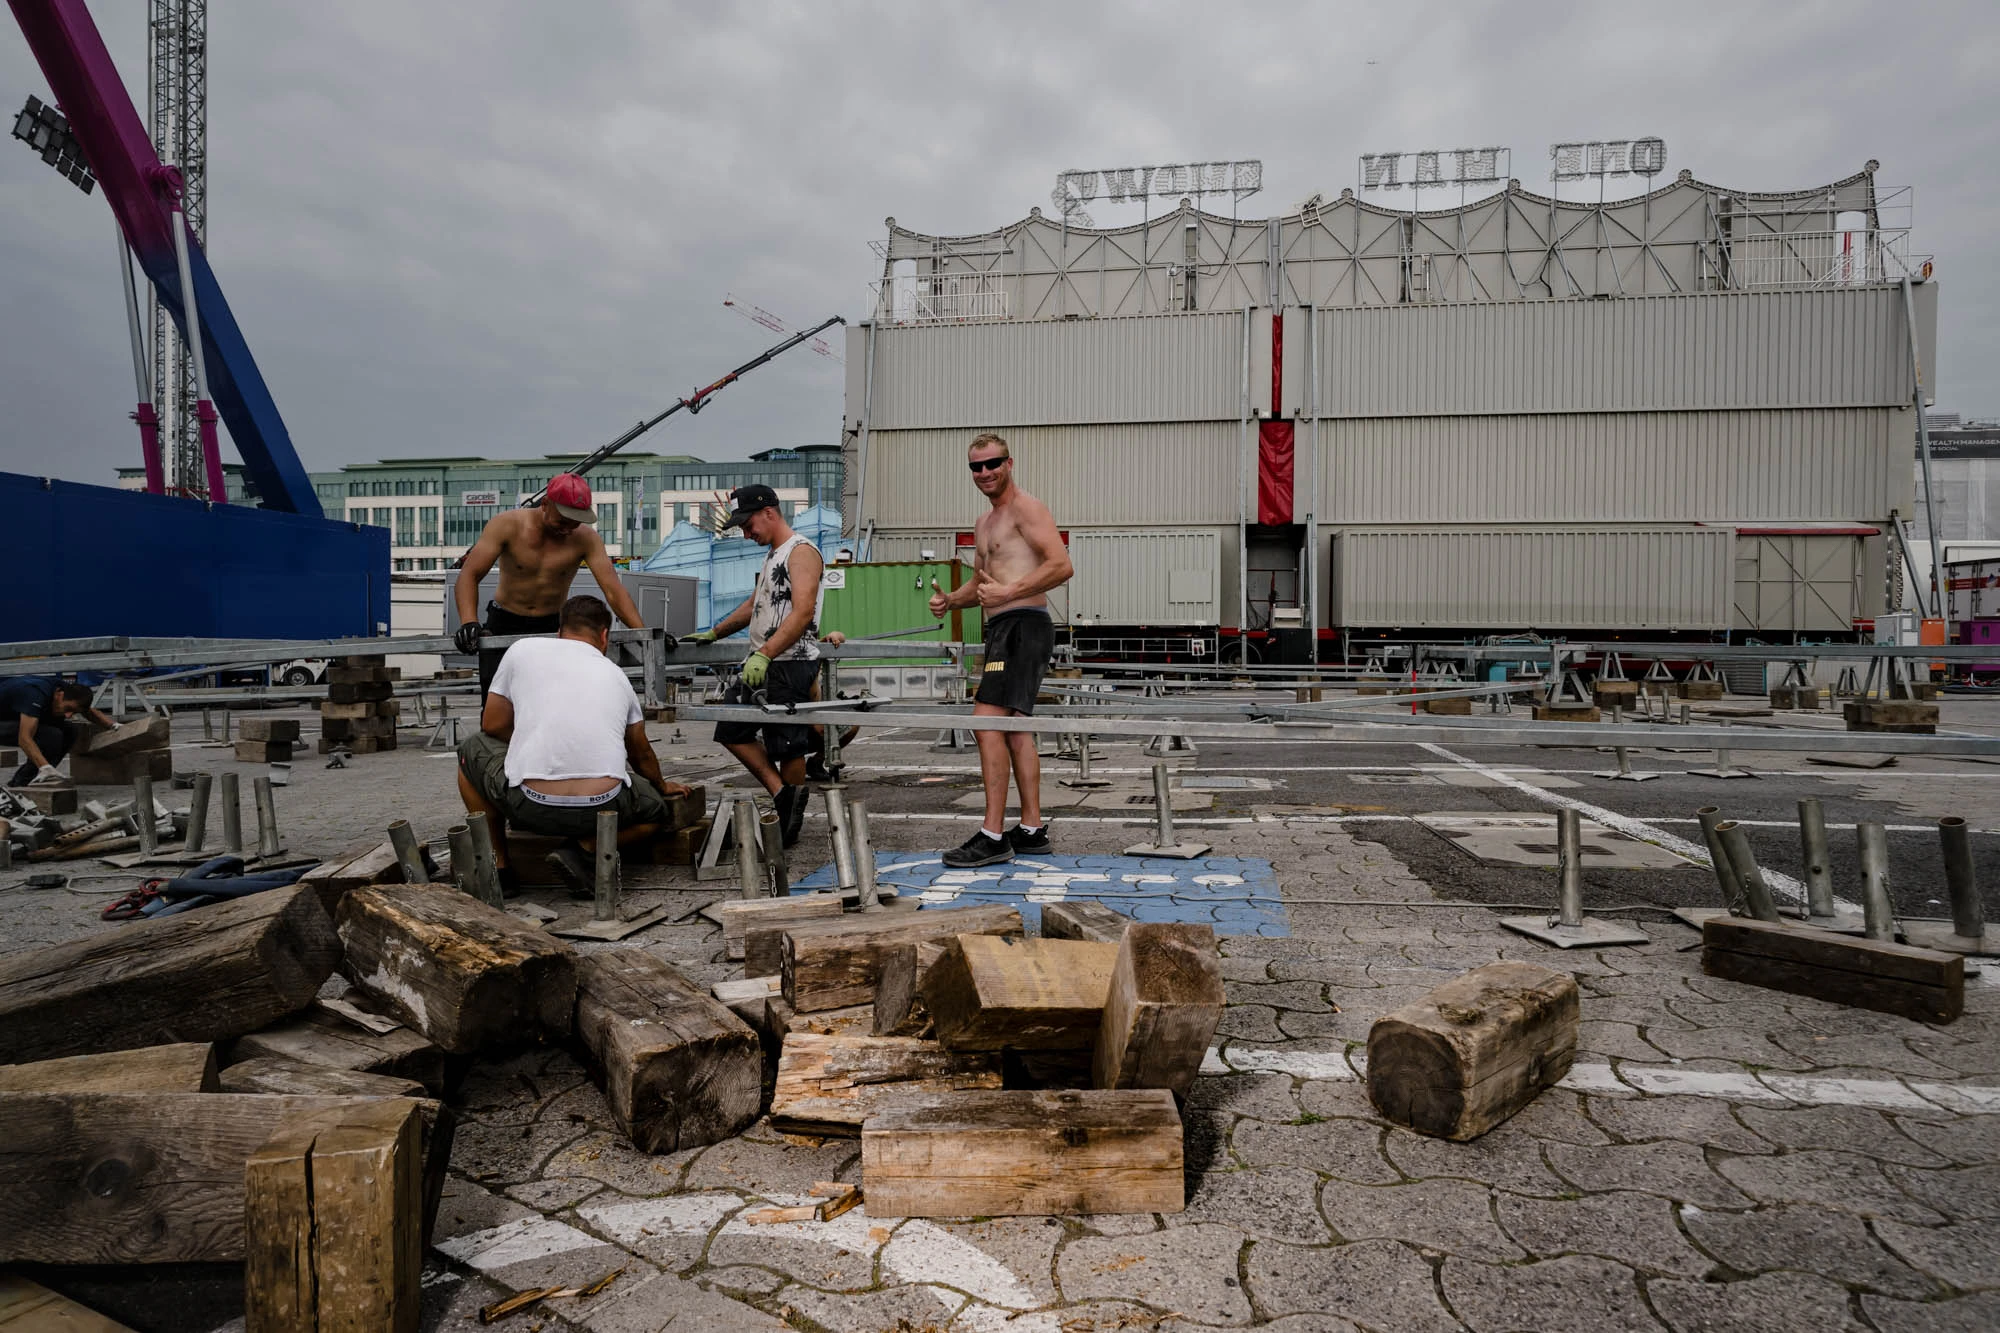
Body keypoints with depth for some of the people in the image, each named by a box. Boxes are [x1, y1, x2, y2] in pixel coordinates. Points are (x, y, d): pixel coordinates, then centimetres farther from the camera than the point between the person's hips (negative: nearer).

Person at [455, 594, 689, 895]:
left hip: (530, 807, -1)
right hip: (602, 808, 1)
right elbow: (642, 754, 32)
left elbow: (492, 725, 19)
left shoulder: (523, 650, 12)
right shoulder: (615, 674, 20)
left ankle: (498, 867, 22)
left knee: (472, 749, 29)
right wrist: (662, 786, 53)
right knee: (655, 806, 33)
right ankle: (587, 849, 4)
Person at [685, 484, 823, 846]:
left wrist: (764, 654, -31)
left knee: (788, 747, -4)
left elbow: (802, 613, -23)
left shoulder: (802, 551, -10)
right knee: (731, 730, 9)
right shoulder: (772, 555, 20)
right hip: (761, 664, 10)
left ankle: (792, 822, 9)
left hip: (792, 665, -10)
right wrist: (713, 634, 33)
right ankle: (781, 794, 10)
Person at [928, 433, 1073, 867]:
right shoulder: (984, 523, 22)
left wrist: (1009, 592, -22)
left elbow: (1061, 566, -18)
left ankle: (993, 836, -17)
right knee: (1014, 728, 13)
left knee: (987, 721, -18)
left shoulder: (1026, 508, -7)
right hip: (1002, 630, 11)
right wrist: (949, 600, 11)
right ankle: (1032, 827, 21)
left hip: (1024, 624, -11)